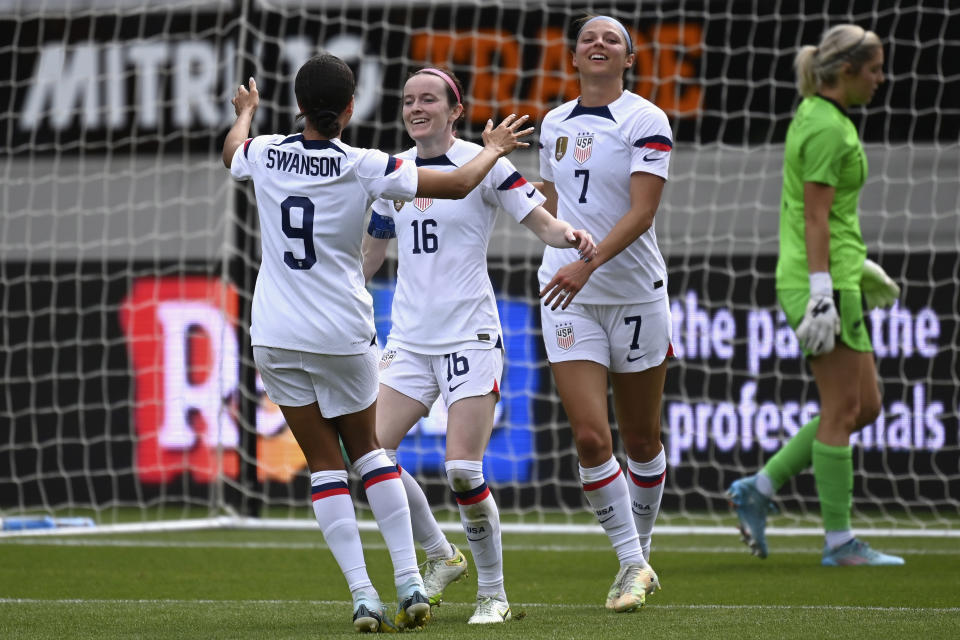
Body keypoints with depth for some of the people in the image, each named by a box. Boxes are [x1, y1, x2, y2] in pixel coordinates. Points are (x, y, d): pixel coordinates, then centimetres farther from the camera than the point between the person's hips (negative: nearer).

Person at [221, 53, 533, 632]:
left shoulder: (266, 154, -2)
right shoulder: (363, 167, -11)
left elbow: (232, 152, 24)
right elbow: (458, 184, -7)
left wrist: (246, 112, 46)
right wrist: (494, 149, 13)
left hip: (276, 334, 2)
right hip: (343, 334, -2)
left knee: (325, 462, 7)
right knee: (366, 447, 17)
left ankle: (364, 598, -1)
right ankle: (410, 584, 11)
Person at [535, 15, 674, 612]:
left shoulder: (647, 121, -7)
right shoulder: (554, 125, 8)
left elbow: (642, 211, -17)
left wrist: (589, 264, -28)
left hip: (636, 293, -3)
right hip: (568, 297, 3)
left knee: (641, 438, 8)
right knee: (590, 437, -10)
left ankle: (641, 552, 27)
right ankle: (631, 564, 0)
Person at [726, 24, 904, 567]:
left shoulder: (816, 115, 16)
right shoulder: (828, 127, -14)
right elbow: (815, 217, -19)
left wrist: (860, 267, 29)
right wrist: (822, 295, -22)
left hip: (831, 274, 10)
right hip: (824, 279, -10)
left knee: (866, 406, 11)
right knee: (843, 409, -5)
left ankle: (758, 490, 14)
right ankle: (840, 542, 0)